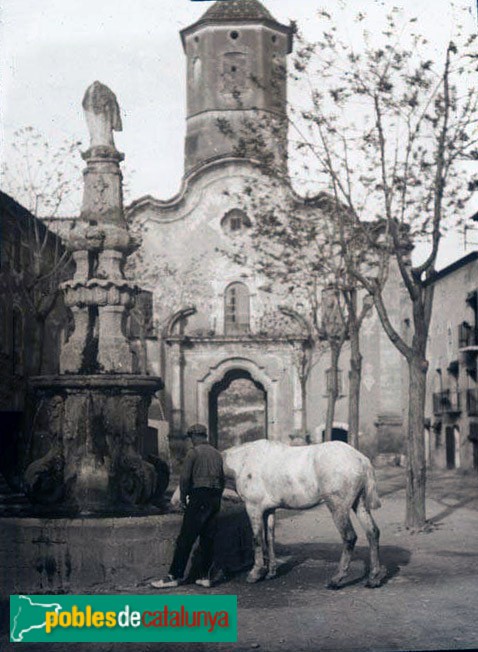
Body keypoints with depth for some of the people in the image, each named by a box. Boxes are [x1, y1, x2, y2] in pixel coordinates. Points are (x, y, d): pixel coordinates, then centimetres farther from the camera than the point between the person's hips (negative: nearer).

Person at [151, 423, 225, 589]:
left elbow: (184, 477, -10)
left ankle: (174, 576, -4)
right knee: (208, 538, 9)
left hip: (199, 496, -6)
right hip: (215, 498, 6)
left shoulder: (193, 453, -5)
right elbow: (222, 479, 16)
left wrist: (183, 498, 1)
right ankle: (205, 576, 10)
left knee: (186, 539, -4)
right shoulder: (217, 454, 14)